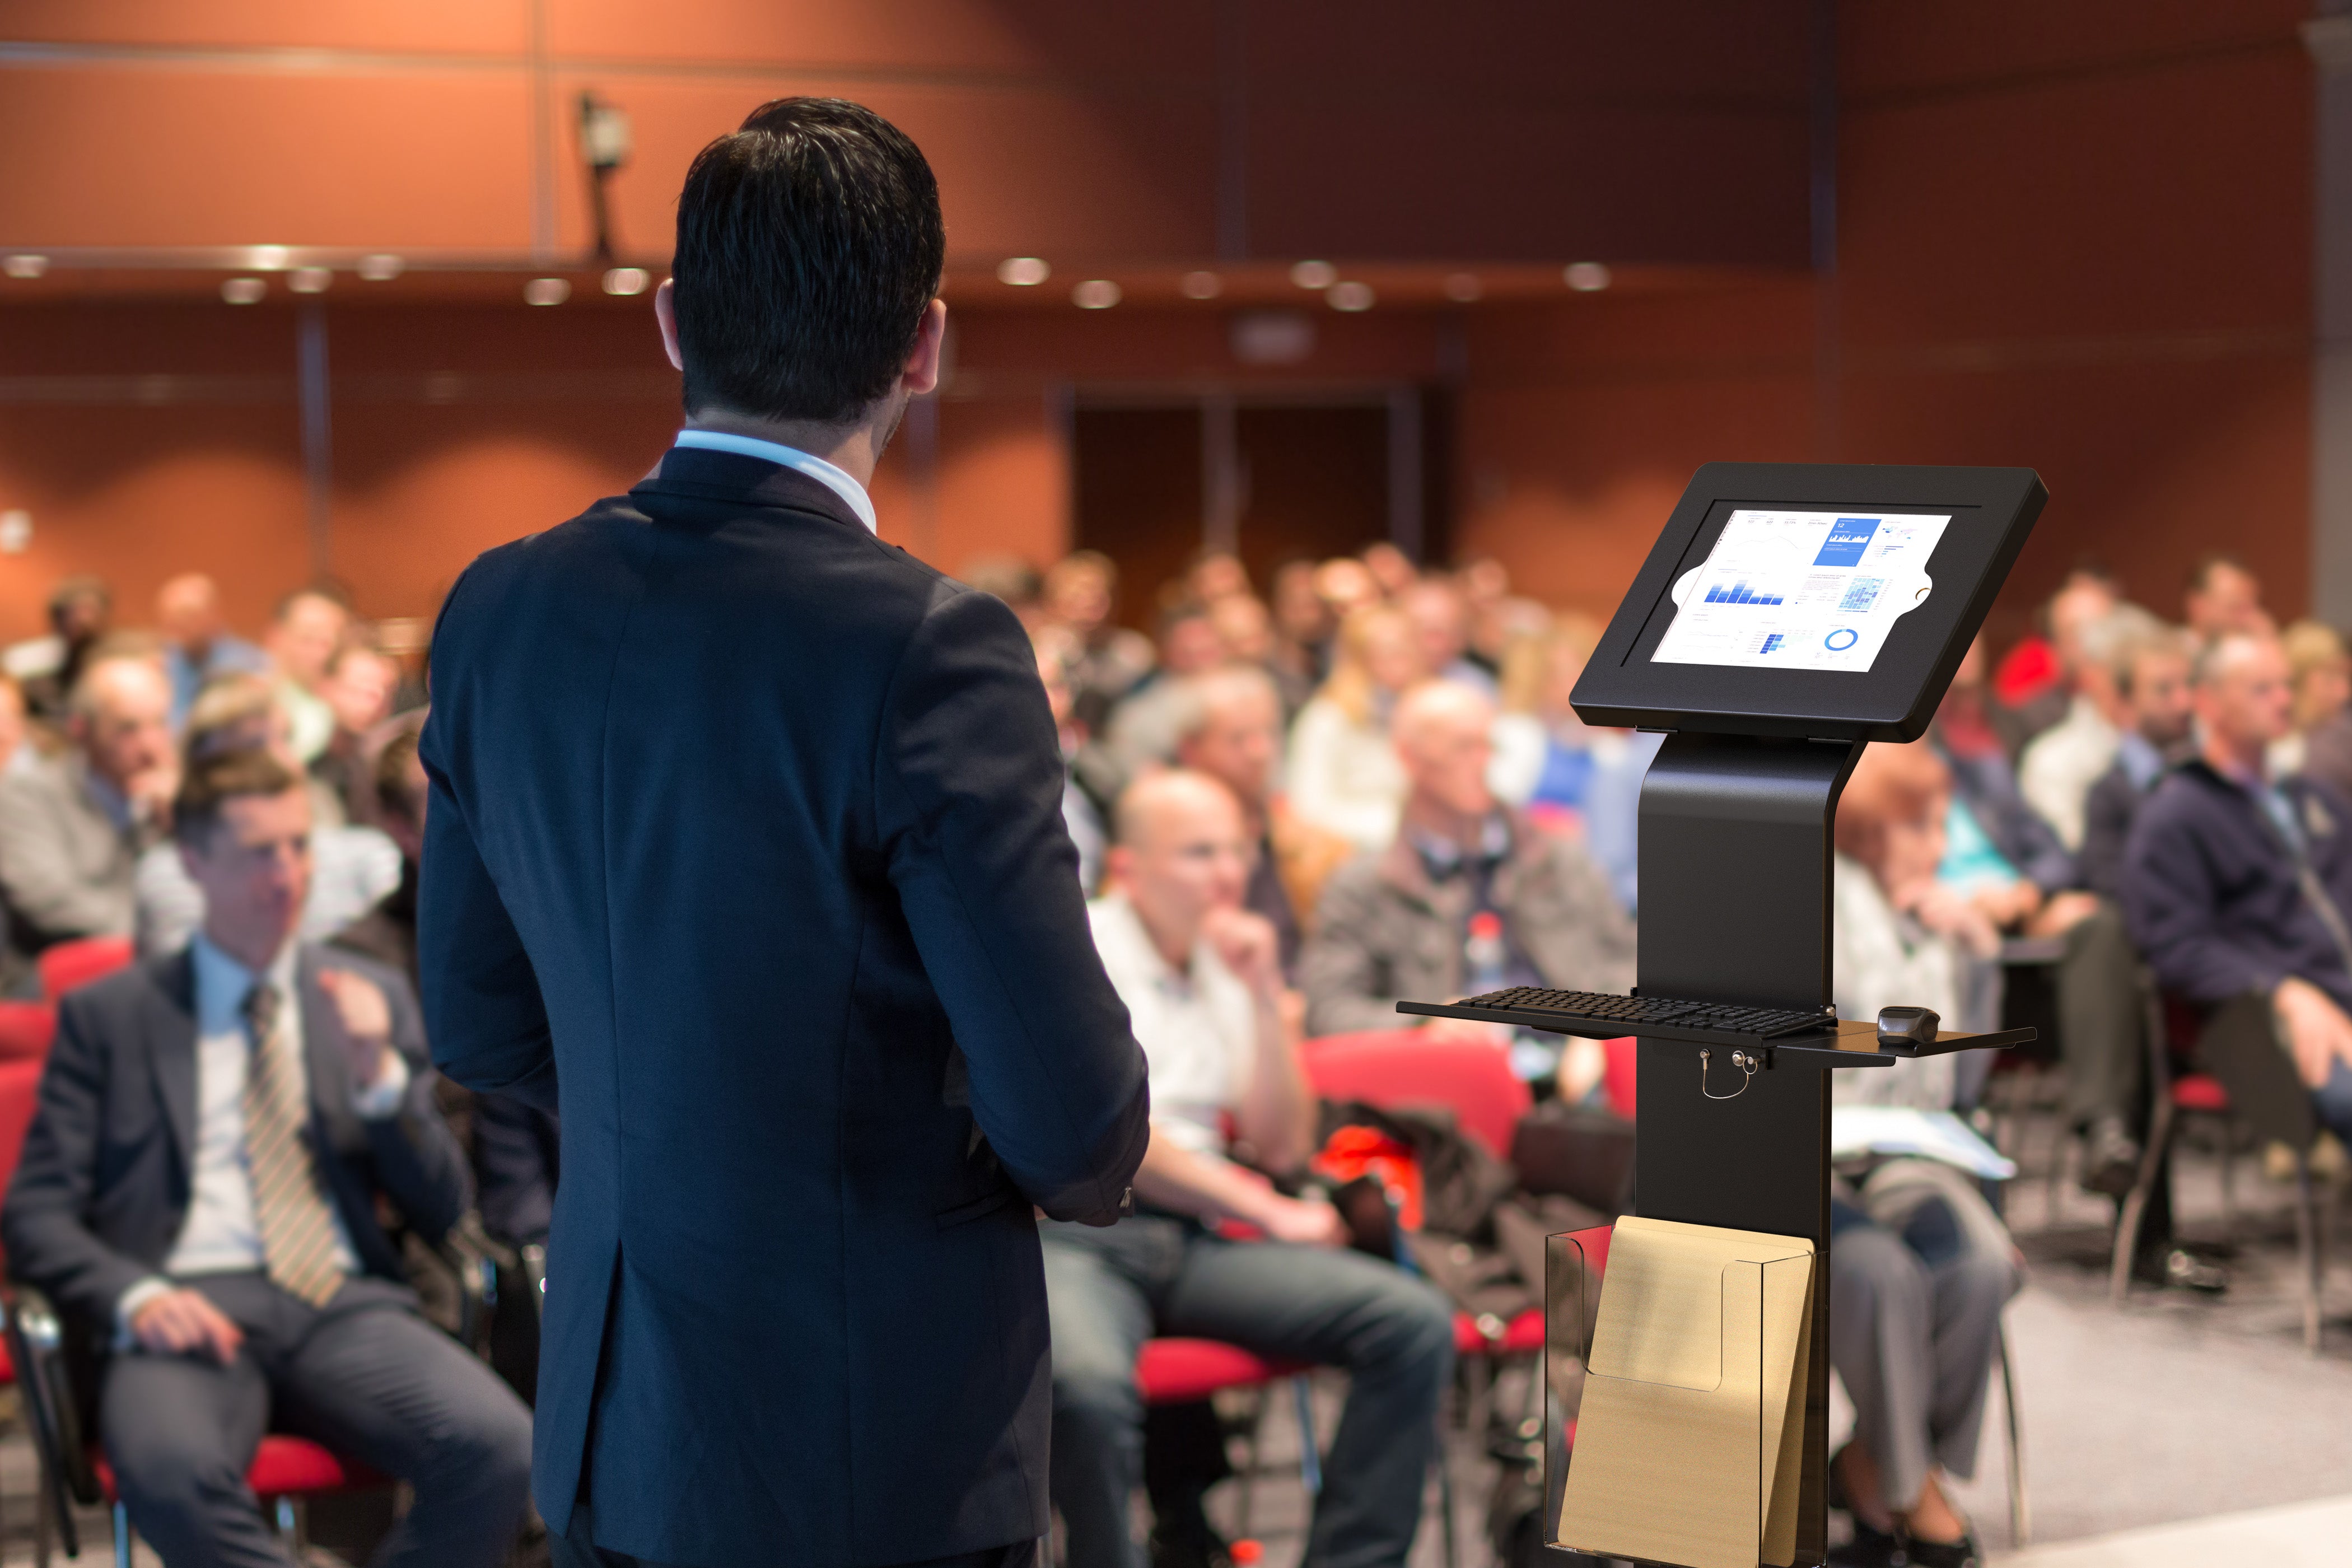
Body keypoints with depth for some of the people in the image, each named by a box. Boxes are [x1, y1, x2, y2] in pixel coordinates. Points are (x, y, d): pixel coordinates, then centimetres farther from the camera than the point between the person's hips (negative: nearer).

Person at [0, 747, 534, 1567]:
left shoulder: (371, 996, 19)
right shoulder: (109, 1015, 14)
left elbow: (440, 1213, 16)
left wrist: (379, 1075, -1)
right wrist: (135, 1295, -12)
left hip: (346, 1308, 2)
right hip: (191, 1311, -2)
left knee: (501, 1450, -29)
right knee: (169, 1471, -38)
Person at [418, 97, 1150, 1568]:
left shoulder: (501, 610, -2)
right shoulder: (928, 648, -21)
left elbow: (480, 1021, 10)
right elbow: (1079, 1128, -19)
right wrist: (1082, 1163, 4)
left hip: (610, 1443, 6)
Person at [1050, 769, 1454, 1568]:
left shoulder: (1230, 967, 20)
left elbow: (1282, 1146, 15)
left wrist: (1266, 998, 4)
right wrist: (1270, 1212, -3)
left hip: (1197, 1237, 6)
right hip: (1071, 1235, -6)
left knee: (1417, 1322, -16)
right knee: (1088, 1384, -40)